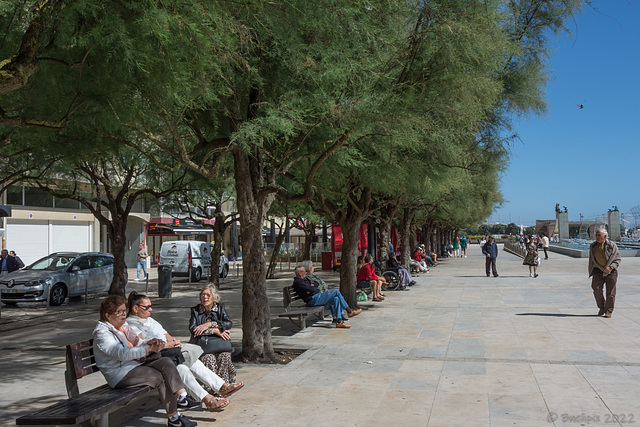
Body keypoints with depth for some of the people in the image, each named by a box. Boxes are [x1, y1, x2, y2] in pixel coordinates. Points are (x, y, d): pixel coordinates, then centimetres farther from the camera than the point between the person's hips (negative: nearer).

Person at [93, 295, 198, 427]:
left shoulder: (123, 326, 16)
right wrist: (149, 349, -32)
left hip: (135, 364, 9)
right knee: (159, 377, -23)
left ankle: (182, 397, -21)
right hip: (120, 375, -9)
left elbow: (138, 344, 16)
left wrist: (149, 342, -9)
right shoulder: (102, 333, -12)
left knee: (166, 362, -13)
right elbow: (122, 354, -25)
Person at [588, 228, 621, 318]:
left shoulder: (612, 245, -4)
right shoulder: (593, 246, 6)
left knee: (610, 292, 1)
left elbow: (618, 259, -3)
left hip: (611, 271, -2)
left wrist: (611, 267, -17)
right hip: (598, 271, 2)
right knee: (597, 289, -11)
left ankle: (609, 311, 12)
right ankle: (601, 307, 9)